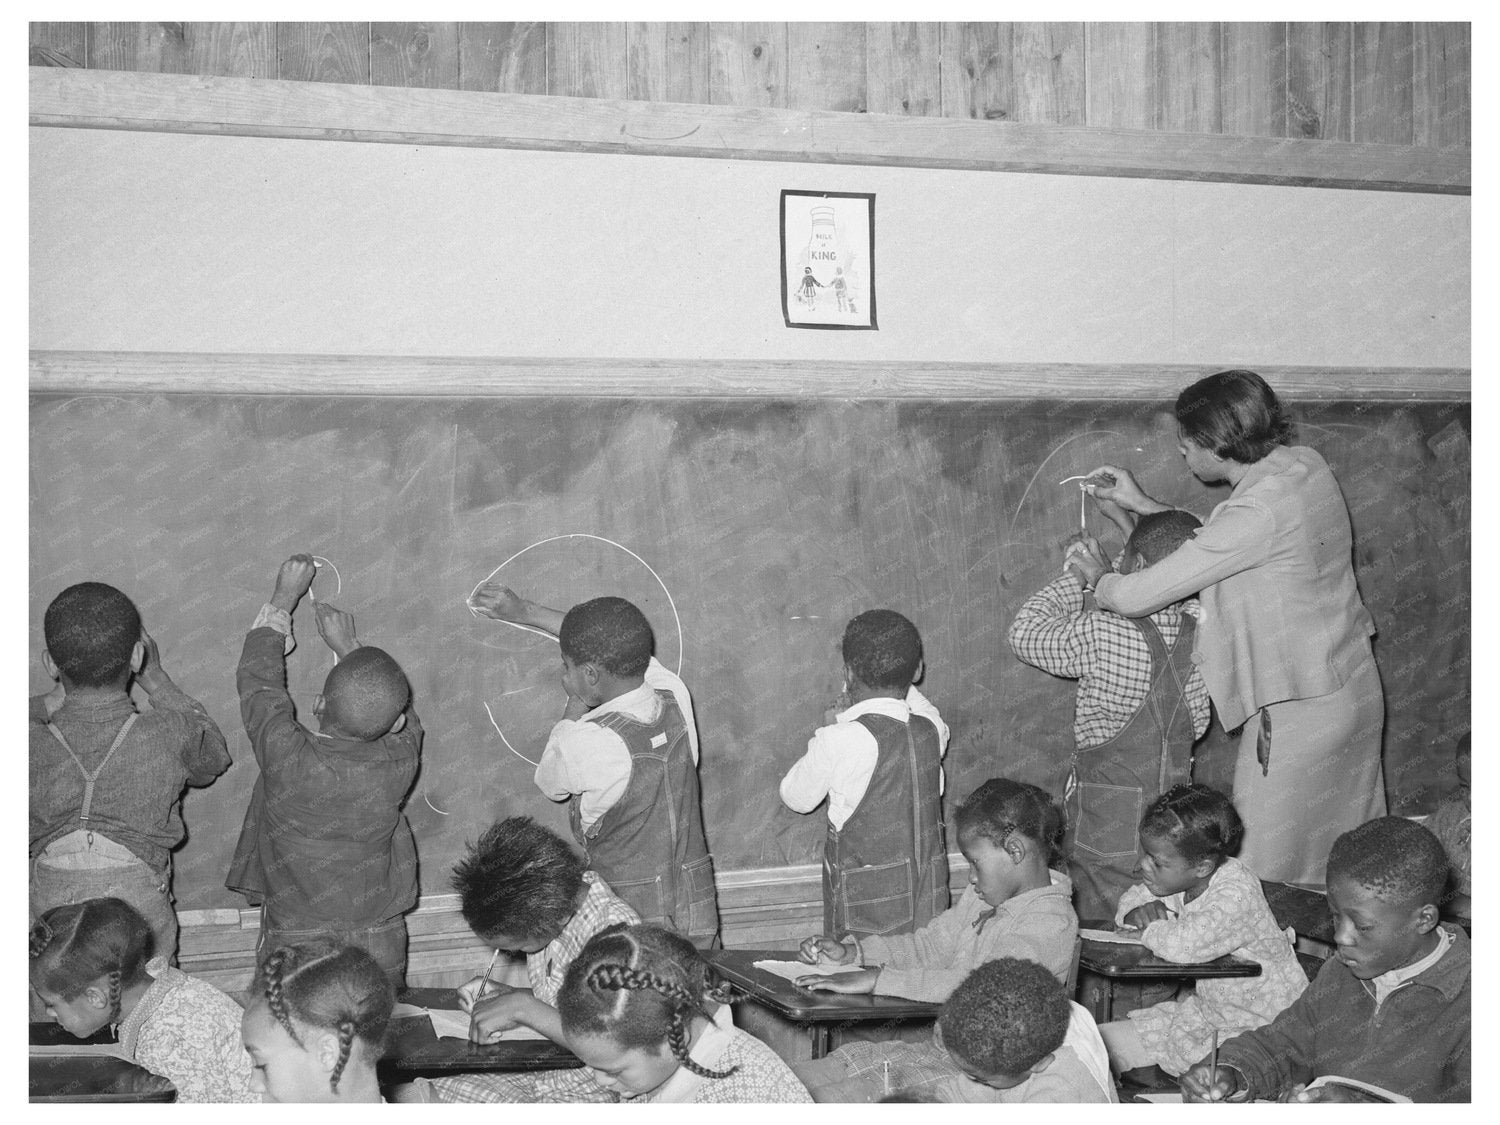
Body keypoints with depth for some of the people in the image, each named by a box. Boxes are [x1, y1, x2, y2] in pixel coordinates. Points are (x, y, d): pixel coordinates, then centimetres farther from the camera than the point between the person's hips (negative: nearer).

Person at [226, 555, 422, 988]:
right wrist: (348, 647, 20)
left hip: (295, 942, -2)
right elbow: (406, 720, 11)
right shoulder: (399, 761, -15)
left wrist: (283, 600, 9)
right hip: (380, 943, 2)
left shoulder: (286, 757, -21)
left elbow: (257, 679, -2)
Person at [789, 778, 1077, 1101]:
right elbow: (929, 945, 24)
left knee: (825, 1099, -23)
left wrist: (877, 979, -30)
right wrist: (850, 952, 8)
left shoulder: (1052, 921, -17)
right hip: (937, 1050, 9)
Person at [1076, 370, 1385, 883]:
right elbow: (1218, 547, 15)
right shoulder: (1304, 464, -2)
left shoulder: (1257, 513, -27)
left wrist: (1098, 576, -2)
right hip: (1356, 688, 9)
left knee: (1264, 881, 4)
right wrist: (1140, 504, 13)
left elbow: (1136, 598, -24)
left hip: (1298, 714, -9)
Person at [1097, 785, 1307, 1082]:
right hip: (1206, 1007, 8)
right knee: (1104, 1041, 3)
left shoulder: (1236, 895, -30)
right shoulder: (1179, 878, -6)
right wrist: (1137, 913, -13)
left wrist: (1149, 928, -22)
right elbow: (1130, 900, 12)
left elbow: (1182, 946, -44)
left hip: (1262, 1026, -8)